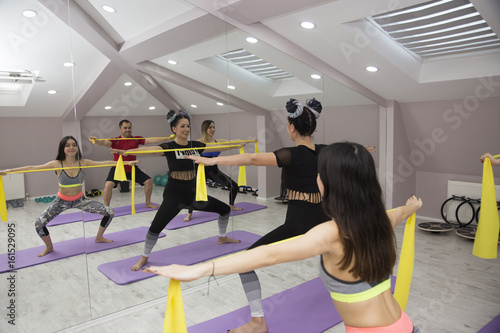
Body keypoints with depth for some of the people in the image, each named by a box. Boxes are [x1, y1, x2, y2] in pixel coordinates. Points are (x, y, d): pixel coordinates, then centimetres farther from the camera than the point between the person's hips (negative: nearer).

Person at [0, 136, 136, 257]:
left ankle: (99, 237, 20)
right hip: (62, 201, -1)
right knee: (39, 224, -16)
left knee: (110, 212, -7)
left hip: (79, 200, 2)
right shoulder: (57, 164, -16)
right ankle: (49, 247, 17)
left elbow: (104, 163, -13)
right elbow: (33, 168, -15)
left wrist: (127, 162, -17)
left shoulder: (83, 162, -12)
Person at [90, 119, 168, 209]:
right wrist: (96, 141, -55)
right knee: (108, 185, -24)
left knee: (149, 181, 2)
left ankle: (148, 203, 24)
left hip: (132, 169, 4)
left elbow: (152, 140, -11)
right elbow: (104, 142, -32)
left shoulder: (136, 139, -5)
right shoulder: (115, 141, -13)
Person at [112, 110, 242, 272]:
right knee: (156, 227, -13)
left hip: (193, 191, 6)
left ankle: (222, 238, 39)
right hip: (174, 194, -5)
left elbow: (218, 147, 11)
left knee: (225, 209, 13)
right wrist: (126, 151, -44)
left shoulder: (195, 145, 3)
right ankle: (144, 258, 14)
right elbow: (149, 149, -28)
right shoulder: (169, 147, -12)